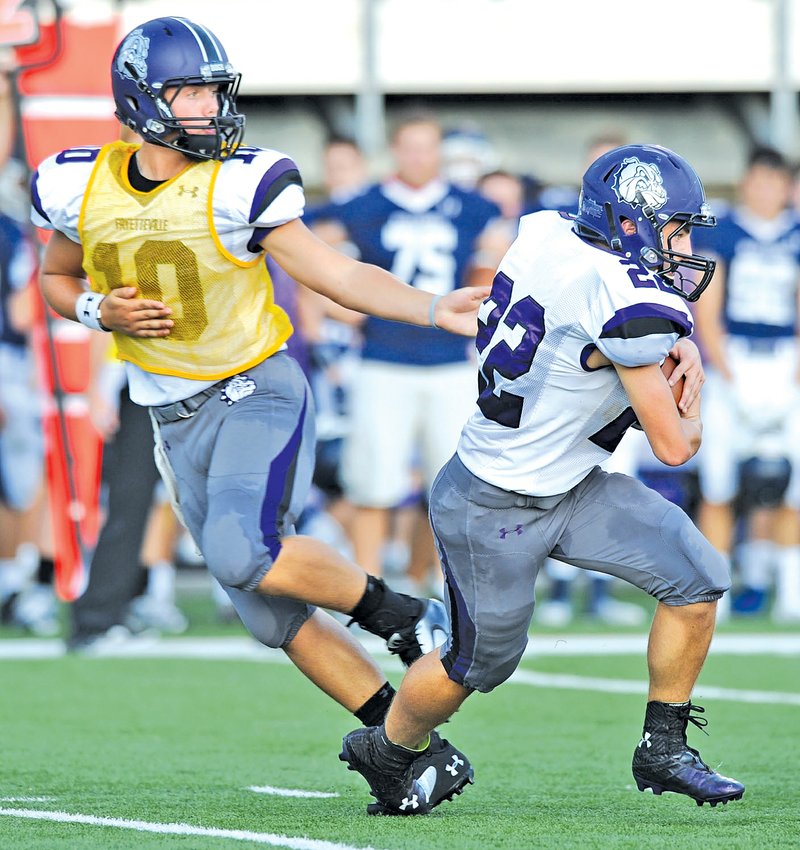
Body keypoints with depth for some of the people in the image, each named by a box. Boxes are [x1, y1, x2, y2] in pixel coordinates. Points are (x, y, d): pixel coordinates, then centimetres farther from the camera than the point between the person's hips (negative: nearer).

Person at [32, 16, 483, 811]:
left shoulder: (237, 187, -13)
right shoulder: (80, 189, -3)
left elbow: (338, 275, -11)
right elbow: (55, 278, 16)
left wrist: (434, 309, -23)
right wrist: (103, 312, -5)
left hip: (256, 394, -4)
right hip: (177, 420, 4)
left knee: (243, 553, -30)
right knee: (277, 620, 2)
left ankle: (402, 615, -7)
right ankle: (418, 747, 10)